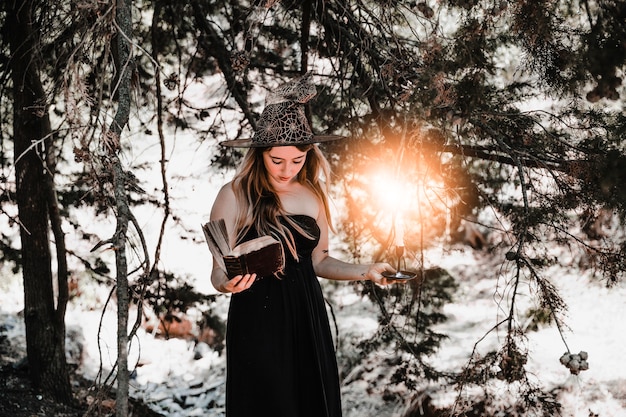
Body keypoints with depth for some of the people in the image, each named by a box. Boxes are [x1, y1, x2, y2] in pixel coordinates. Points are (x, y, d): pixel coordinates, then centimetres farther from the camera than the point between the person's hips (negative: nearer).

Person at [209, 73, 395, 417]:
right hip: (257, 324, -5)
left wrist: (365, 272, 2)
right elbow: (218, 272, -9)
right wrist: (228, 282, -30)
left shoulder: (313, 195, 6)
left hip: (308, 321, 5)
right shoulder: (235, 196, -9)